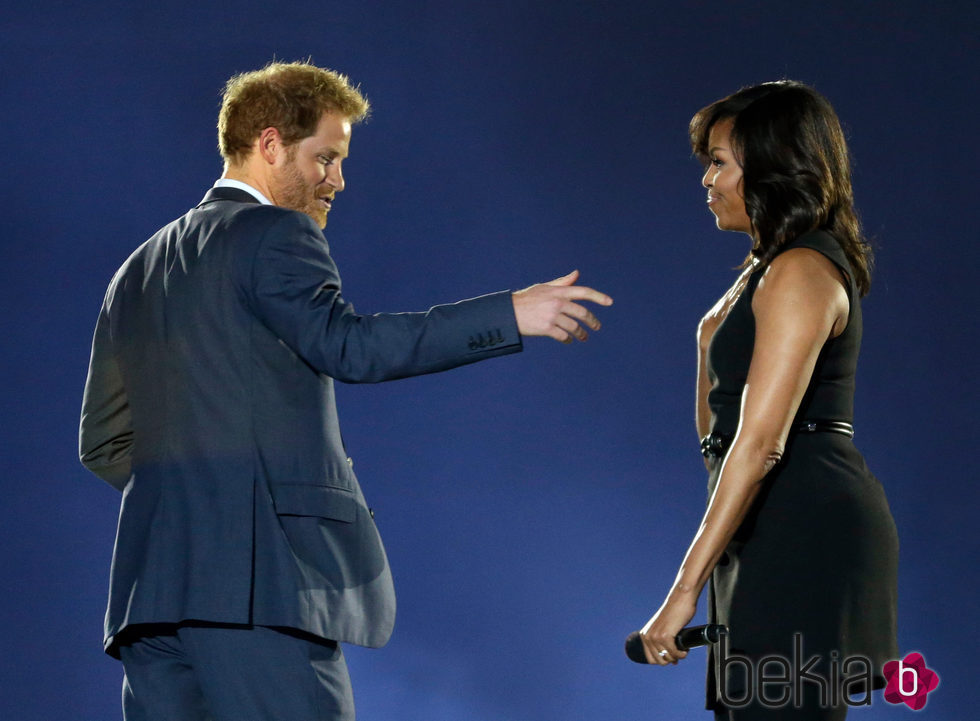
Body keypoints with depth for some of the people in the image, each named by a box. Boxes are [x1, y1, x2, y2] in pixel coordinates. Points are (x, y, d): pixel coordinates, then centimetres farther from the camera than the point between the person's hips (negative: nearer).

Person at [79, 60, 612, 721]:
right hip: (260, 579, -8)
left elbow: (103, 443, 23)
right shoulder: (275, 235, -2)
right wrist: (508, 315, -18)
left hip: (151, 584, 8)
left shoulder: (138, 271, 22)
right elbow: (346, 344, -19)